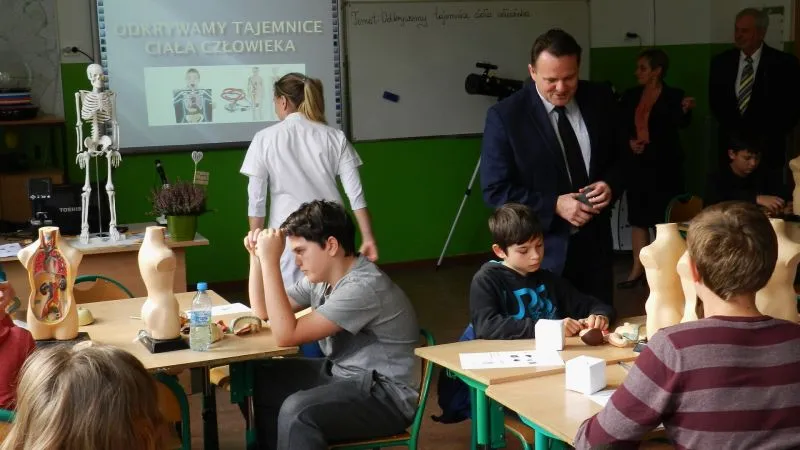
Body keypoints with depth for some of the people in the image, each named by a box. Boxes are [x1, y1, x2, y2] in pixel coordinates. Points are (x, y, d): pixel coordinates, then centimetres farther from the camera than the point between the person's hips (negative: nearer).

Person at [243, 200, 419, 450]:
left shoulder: (364, 287, -25)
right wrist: (257, 257, 1)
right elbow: (263, 312, 15)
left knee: (297, 411, -29)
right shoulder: (320, 277, 4)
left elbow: (286, 335, -27)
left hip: (385, 395, -9)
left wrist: (270, 260, -26)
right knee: (260, 378, 6)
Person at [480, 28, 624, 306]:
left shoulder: (600, 100, -1)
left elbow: (621, 155, 12)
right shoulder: (505, 116, -13)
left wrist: (611, 184, -9)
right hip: (542, 249, -4)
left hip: (594, 241, 4)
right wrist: (554, 205, -21)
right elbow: (495, 190, -12)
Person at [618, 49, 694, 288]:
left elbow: (681, 124, -19)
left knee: (665, 217, 0)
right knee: (638, 217, 8)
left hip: (664, 165, -5)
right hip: (637, 164, 5)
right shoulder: (630, 96, 6)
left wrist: (685, 110, -39)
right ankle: (638, 270, 13)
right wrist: (629, 141, -8)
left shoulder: (674, 95, -6)